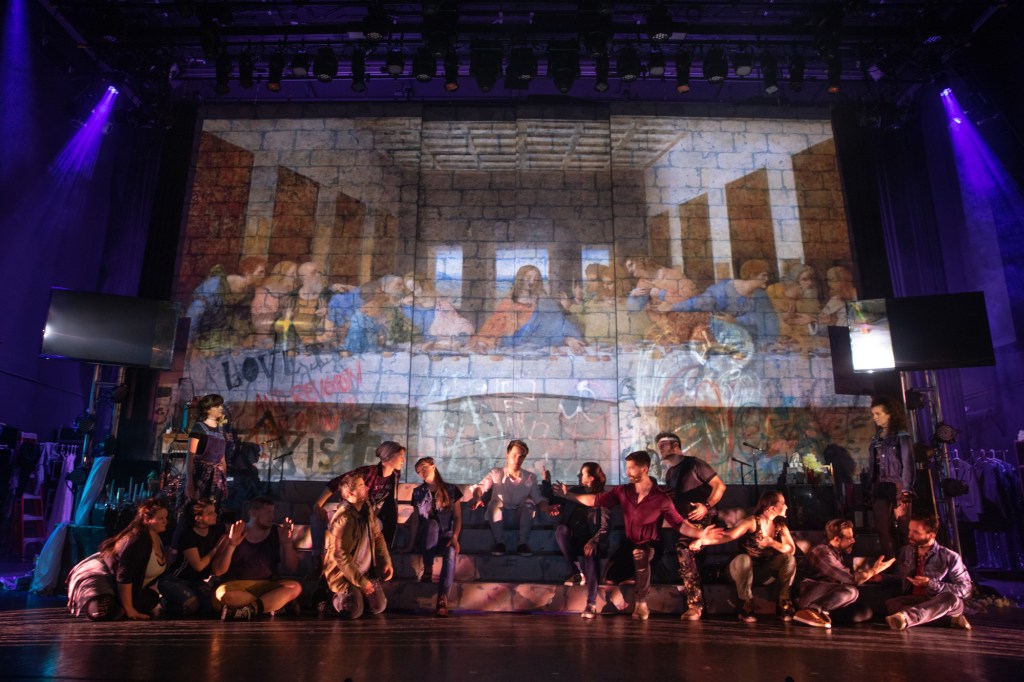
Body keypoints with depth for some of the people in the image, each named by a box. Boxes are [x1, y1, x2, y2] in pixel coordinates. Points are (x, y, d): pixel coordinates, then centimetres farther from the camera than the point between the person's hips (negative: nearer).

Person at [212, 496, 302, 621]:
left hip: (268, 586, 2)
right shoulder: (234, 533, 0)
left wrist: (287, 543, -12)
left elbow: (291, 568, 3)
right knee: (221, 594, -36)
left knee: (296, 587, -27)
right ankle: (280, 603, -26)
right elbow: (218, 571, -5)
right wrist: (231, 546, -19)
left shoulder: (278, 532, 6)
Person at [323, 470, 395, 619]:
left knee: (379, 607, 1)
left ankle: (356, 593, 28)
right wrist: (360, 581, -23)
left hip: (367, 571, 7)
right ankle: (336, 595, 13)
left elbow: (377, 536, 8)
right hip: (344, 574, -7)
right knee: (354, 612, -17)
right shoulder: (343, 518, -27)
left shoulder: (367, 508, -1)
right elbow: (339, 555, -27)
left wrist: (386, 562, -4)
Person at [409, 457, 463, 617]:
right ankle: (427, 569, -25)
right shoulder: (418, 493, 9)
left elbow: (458, 517, 1)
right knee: (432, 523, -35)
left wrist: (455, 537, -15)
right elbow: (415, 519, 8)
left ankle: (442, 600, -48)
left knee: (450, 553, -37)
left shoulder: (451, 490, 3)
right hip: (426, 538, 1)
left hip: (446, 535, -1)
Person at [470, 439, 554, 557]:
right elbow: (480, 487, -20)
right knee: (495, 502, -31)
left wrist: (548, 508, -34)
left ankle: (523, 543, -25)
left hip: (520, 514, 1)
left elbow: (538, 499, -11)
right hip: (499, 514, -1)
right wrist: (477, 498, -45)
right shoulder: (496, 473, -3)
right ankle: (498, 542, -23)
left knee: (529, 503, -28)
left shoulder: (530, 477, 1)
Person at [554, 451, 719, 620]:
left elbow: (679, 523, -11)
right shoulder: (623, 491, -2)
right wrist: (569, 495, -3)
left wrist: (701, 533, -27)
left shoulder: (661, 498, -12)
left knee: (640, 554, -38)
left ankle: (641, 602, -20)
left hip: (648, 545, -3)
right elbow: (596, 500, 2)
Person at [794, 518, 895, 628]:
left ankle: (821, 612, -9)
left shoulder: (840, 552, 12)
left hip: (825, 597, 9)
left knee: (865, 612, -5)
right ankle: (811, 610, -24)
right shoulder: (823, 552, -16)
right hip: (809, 595, -9)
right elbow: (850, 579, -20)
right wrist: (874, 570, -9)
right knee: (850, 591, -29)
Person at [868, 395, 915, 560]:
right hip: (879, 487, 6)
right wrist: (870, 488, 9)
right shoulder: (876, 438, 16)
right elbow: (872, 465, 13)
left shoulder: (901, 436, -2)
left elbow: (908, 464, -8)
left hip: (897, 486, -6)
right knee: (882, 529, 4)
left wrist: (906, 490, -16)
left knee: (904, 529, -2)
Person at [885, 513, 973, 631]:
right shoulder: (905, 552, 7)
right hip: (912, 601, 3)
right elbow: (900, 578, 15)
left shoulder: (950, 557, -5)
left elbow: (965, 589, -9)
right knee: (890, 604, -30)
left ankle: (905, 616, -59)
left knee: (952, 599, -38)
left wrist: (932, 584, -17)